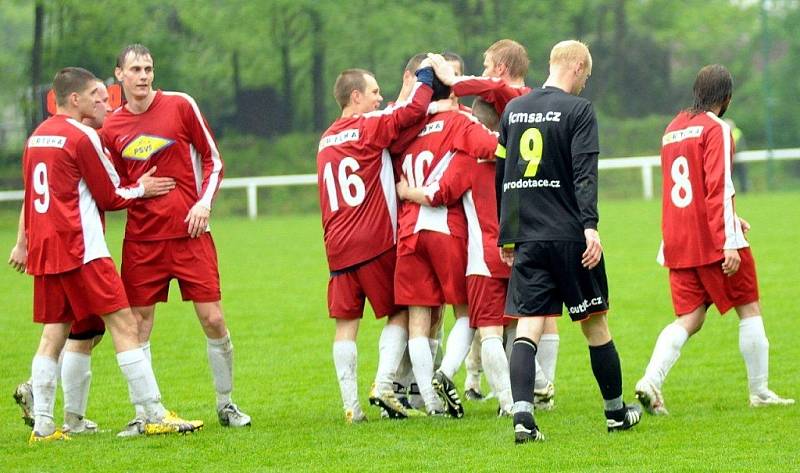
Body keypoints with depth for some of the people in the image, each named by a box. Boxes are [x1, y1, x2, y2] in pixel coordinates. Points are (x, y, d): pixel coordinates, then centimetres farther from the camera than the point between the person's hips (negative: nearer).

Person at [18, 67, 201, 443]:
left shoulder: (36, 137, 14)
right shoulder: (82, 137, -9)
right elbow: (111, 197, -3)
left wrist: (24, 242, 30)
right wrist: (141, 189, 14)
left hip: (43, 251, 8)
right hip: (81, 250, -8)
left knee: (54, 333, 9)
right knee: (123, 324, -5)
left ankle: (42, 425, 3)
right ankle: (154, 416, -8)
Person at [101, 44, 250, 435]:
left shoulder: (181, 106, 0)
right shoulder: (112, 128, 5)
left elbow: (213, 160, 6)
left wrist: (204, 202, -7)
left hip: (188, 232, -2)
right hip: (141, 238, 2)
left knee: (213, 319, -4)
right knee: (138, 325, -2)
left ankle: (226, 404, 12)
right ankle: (143, 412, 6)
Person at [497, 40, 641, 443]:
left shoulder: (513, 110, 12)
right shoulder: (578, 109, -5)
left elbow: (501, 175, 17)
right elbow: (585, 172, -16)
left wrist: (506, 236, 23)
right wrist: (590, 226, -22)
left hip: (526, 238, 4)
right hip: (569, 235, -4)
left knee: (527, 328, -2)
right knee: (594, 323, 9)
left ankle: (522, 415, -19)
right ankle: (616, 411, 22)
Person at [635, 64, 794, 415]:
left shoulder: (673, 129, 15)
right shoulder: (716, 129, -9)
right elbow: (718, 187, -17)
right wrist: (730, 242, -19)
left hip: (679, 245, 6)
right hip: (714, 241, -6)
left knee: (688, 320, 5)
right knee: (749, 310, 8)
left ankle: (651, 380, -17)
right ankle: (759, 392, 11)